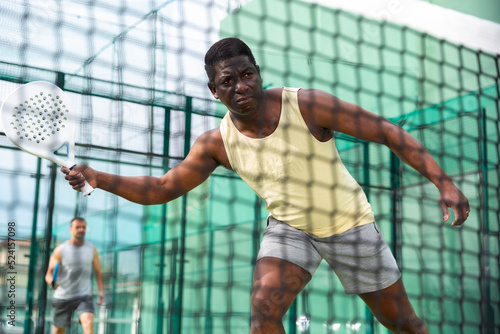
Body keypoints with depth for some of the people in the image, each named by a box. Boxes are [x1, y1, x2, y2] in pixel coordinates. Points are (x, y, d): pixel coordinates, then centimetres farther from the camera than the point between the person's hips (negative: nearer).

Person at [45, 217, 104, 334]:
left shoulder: (92, 249, 3)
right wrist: (51, 282, -31)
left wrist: (101, 291, 0)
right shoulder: (60, 250, -4)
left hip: (84, 296, 0)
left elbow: (98, 271, 12)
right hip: (62, 297, 0)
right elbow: (49, 274, -8)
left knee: (88, 323, -23)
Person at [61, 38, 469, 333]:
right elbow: (162, 188, -6)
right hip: (289, 228, 2)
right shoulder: (217, 143, -12)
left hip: (350, 223, -1)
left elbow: (390, 132, -18)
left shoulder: (306, 105, -23)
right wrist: (97, 178, -19)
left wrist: (444, 182, -24)